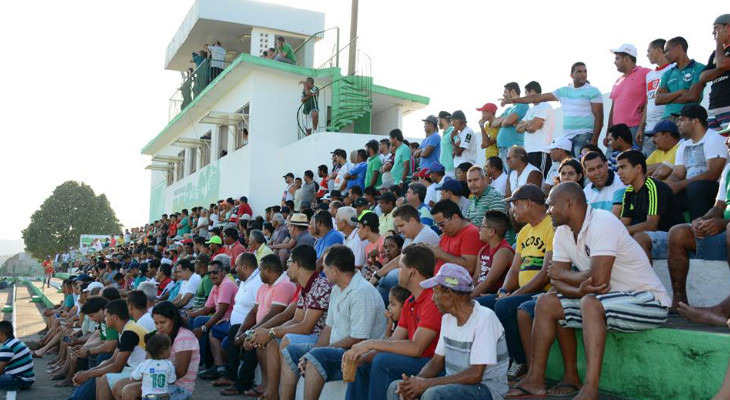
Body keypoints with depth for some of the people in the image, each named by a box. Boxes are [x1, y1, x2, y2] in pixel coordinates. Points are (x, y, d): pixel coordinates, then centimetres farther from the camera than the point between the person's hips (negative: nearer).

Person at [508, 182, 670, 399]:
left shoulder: (601, 223, -23)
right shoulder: (563, 232, 2)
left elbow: (598, 279, -31)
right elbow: (556, 280, -2)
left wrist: (562, 274, -12)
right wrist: (581, 290, -24)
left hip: (647, 300, -9)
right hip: (603, 299, 9)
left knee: (591, 303, -34)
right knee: (546, 302, 2)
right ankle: (536, 379, 3)